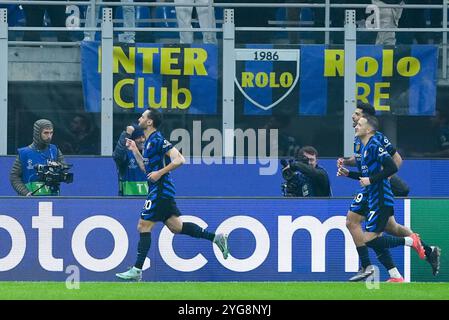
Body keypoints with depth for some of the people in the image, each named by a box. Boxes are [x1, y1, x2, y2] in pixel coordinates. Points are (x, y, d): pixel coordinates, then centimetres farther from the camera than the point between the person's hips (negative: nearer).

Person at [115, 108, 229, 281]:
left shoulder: (157, 140, -14)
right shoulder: (149, 142, 16)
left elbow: (179, 159, -21)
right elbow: (146, 168, 26)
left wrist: (160, 173, -21)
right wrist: (135, 150, 18)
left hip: (160, 190, -10)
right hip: (159, 190, 10)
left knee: (143, 226, -7)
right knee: (176, 226, 11)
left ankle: (137, 270, -6)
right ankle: (215, 237, 10)